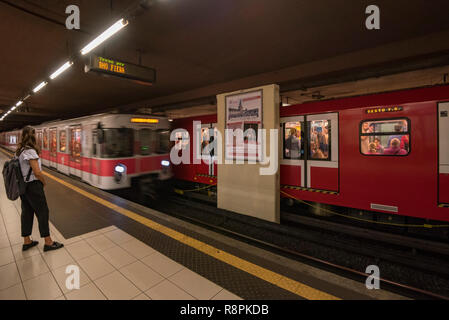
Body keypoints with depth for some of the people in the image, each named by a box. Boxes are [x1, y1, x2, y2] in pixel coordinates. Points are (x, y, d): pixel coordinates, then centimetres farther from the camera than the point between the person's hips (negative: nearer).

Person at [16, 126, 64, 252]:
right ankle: (48, 243, 9)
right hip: (33, 186, -9)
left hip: (23, 185, 9)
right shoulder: (30, 151, -19)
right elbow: (37, 172, -22)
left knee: (26, 212, 15)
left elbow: (21, 168, 14)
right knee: (42, 212, 0)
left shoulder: (19, 151, 8)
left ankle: (26, 242, 27)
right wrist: (44, 182, -5)